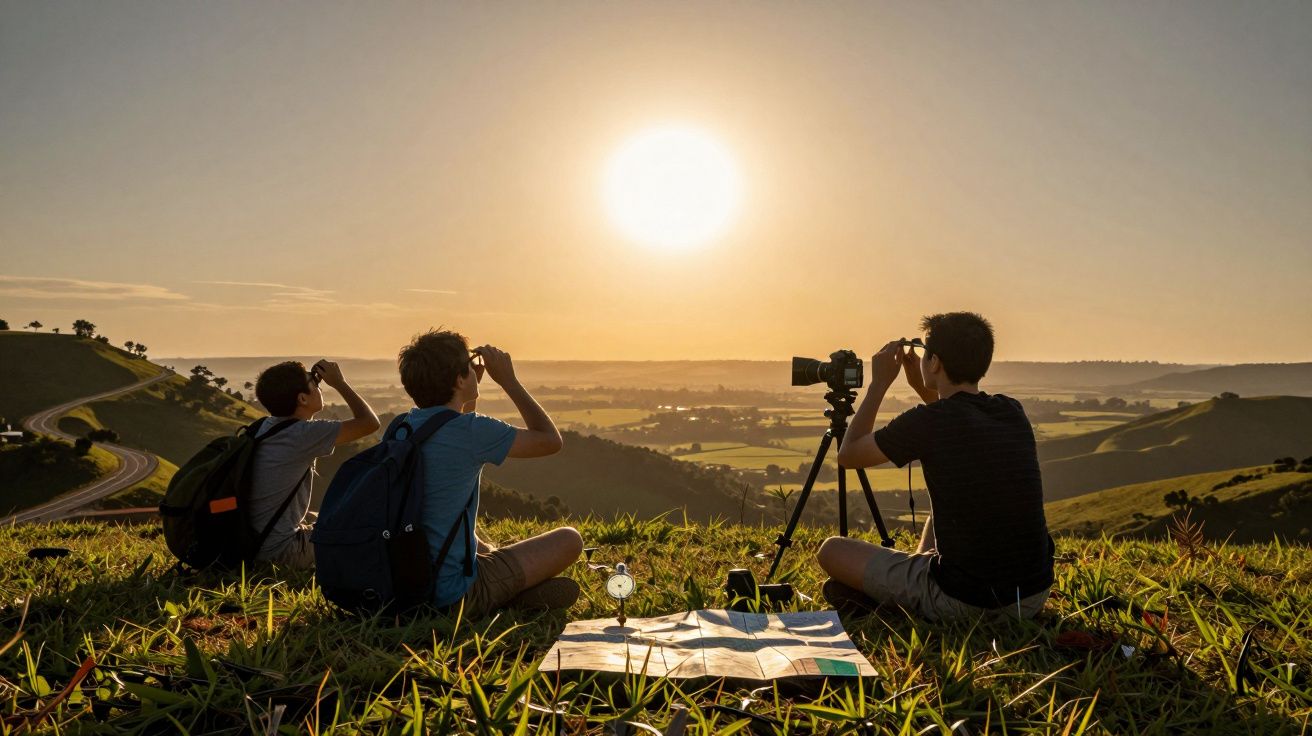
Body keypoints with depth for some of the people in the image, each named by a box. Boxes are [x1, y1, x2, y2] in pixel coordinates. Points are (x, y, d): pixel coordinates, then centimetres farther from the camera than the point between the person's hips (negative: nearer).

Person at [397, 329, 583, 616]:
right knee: (569, 539, 4)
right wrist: (508, 380, -2)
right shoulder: (471, 431, -21)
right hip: (451, 593, -8)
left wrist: (475, 382, 16)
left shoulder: (403, 425, 4)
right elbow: (551, 440, -7)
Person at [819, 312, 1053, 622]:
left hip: (963, 603, -6)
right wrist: (920, 385, 21)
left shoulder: (927, 421, -17)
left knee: (832, 550, 8)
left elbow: (848, 455, 0)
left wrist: (878, 384, 6)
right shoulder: (1013, 413, 1)